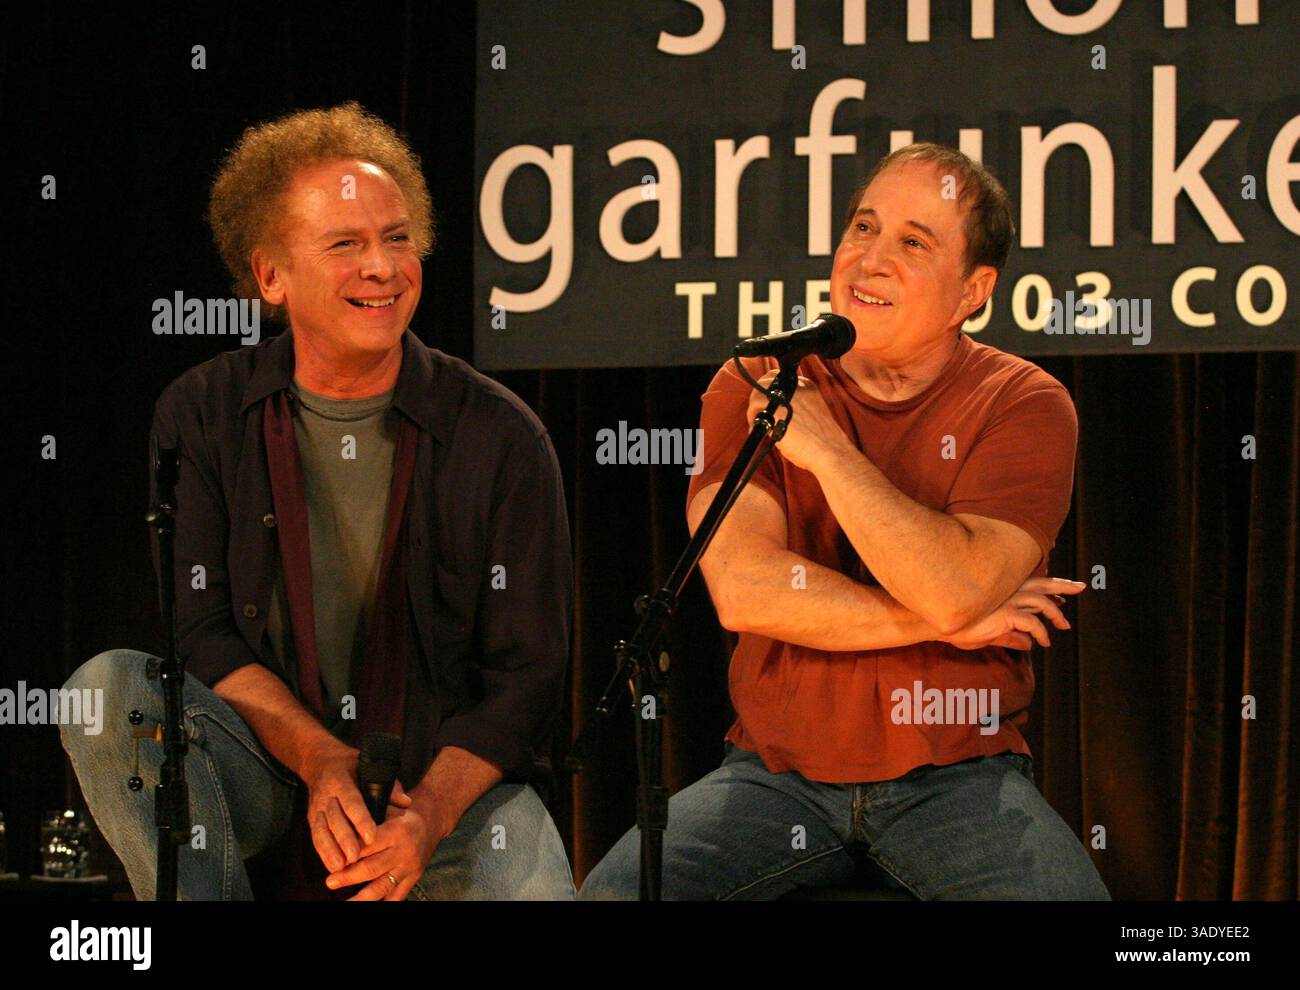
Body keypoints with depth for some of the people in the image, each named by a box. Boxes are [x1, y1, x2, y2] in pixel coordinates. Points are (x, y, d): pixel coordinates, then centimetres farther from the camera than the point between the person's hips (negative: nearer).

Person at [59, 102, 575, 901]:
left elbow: (526, 671, -4)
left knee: (528, 878, -31)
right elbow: (199, 632, -3)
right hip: (264, 768, 1)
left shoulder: (500, 436, -3)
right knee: (111, 686, -26)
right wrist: (322, 763, -19)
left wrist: (429, 814, -21)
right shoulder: (202, 416, 2)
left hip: (450, 773, -1)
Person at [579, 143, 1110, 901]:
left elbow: (953, 589, -20)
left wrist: (821, 446, -13)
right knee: (616, 890, -23)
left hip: (957, 777, -1)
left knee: (1070, 893, -30)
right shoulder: (755, 387, 3)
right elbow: (742, 588, -12)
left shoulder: (1025, 404, -3)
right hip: (778, 773, 2)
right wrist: (954, 622, -12)